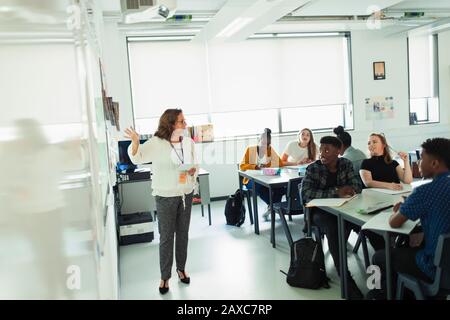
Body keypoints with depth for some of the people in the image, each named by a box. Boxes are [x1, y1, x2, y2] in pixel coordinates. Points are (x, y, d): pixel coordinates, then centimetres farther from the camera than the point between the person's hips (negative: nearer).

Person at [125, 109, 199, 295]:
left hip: (186, 194, 4)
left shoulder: (189, 143, 1)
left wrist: (193, 170, -10)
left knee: (183, 234, 15)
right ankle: (165, 277, 18)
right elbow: (137, 158, -20)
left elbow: (195, 165, 13)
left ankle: (181, 269, 34)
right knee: (166, 237, 4)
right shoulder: (156, 143, -13)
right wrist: (135, 143, -39)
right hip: (165, 196, -4)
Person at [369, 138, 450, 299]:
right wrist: (407, 207, 3)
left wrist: (396, 211, 5)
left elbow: (394, 223, -14)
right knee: (404, 247, 30)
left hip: (437, 268, -7)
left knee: (379, 257, 10)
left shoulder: (426, 191, -24)